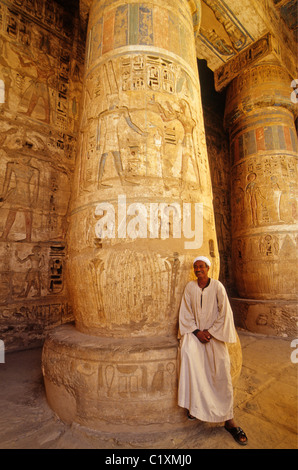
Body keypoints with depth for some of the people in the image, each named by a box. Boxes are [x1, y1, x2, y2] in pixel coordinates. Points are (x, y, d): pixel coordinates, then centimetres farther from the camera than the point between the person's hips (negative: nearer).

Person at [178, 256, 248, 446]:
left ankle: (229, 419, 13)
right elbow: (186, 313, 1)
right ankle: (194, 404, -4)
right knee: (188, 352, -23)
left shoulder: (217, 286, -8)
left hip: (215, 333, -1)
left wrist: (210, 332, -10)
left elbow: (224, 313, -6)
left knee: (222, 372, -5)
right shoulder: (190, 287, -1)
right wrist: (197, 332, -9)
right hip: (195, 331, 1)